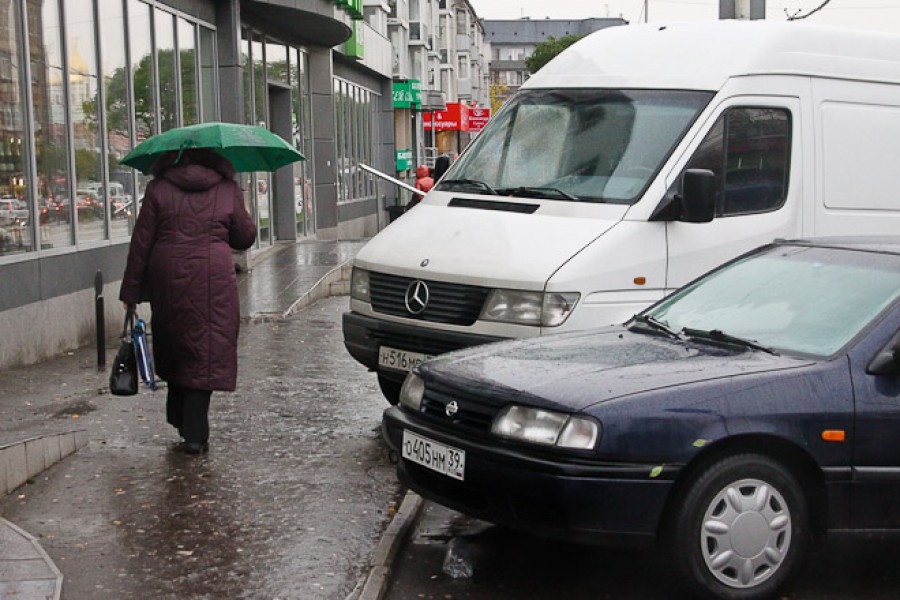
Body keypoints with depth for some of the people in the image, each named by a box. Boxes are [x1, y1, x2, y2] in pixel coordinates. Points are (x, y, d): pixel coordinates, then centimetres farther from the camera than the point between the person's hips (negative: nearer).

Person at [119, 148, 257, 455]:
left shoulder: (158, 189, 6)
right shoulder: (227, 190, 6)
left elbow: (141, 243, 2)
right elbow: (245, 238, 11)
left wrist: (131, 291, 6)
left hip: (168, 280, 1)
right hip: (213, 279, -1)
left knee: (174, 347, 18)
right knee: (205, 352, 0)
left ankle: (179, 418, 26)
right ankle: (195, 434, -4)